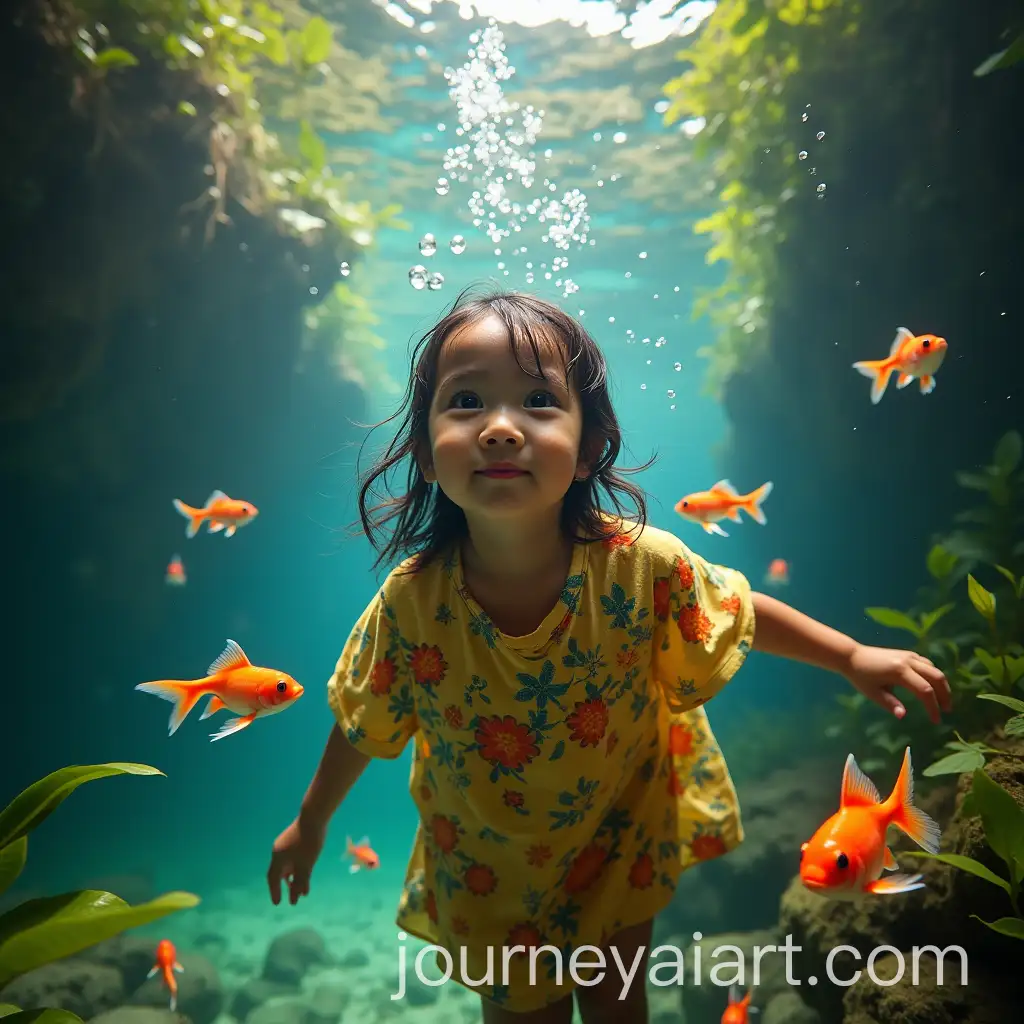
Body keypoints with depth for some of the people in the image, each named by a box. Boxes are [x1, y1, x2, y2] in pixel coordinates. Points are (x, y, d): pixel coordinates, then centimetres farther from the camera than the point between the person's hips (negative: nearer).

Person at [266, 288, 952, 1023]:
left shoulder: (641, 564, -27)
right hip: (488, 873, 0)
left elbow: (741, 613, -6)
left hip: (622, 846, 1)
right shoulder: (411, 602, -27)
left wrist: (854, 657, -6)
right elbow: (362, 727, -9)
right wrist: (310, 825, 4)